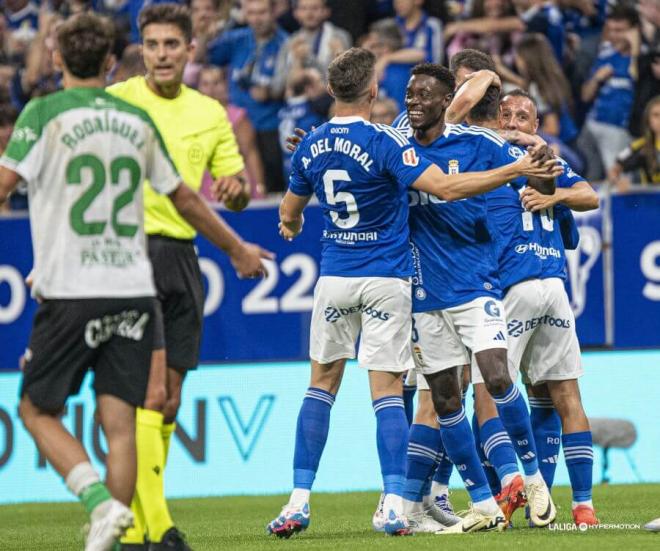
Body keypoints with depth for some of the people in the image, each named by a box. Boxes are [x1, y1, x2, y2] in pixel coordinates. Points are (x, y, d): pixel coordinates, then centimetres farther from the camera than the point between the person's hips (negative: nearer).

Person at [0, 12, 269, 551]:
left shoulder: (45, 114, -2)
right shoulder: (137, 120, 11)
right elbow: (185, 200, 20)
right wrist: (238, 249, 33)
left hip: (70, 290, -4)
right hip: (133, 290, 4)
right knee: (119, 423, 4)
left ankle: (102, 503, -13)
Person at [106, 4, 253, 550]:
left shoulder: (210, 112, 12)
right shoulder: (116, 102, -3)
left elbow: (235, 191, 17)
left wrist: (237, 188, -7)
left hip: (182, 255, 6)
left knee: (170, 400, 7)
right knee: (148, 392, -15)